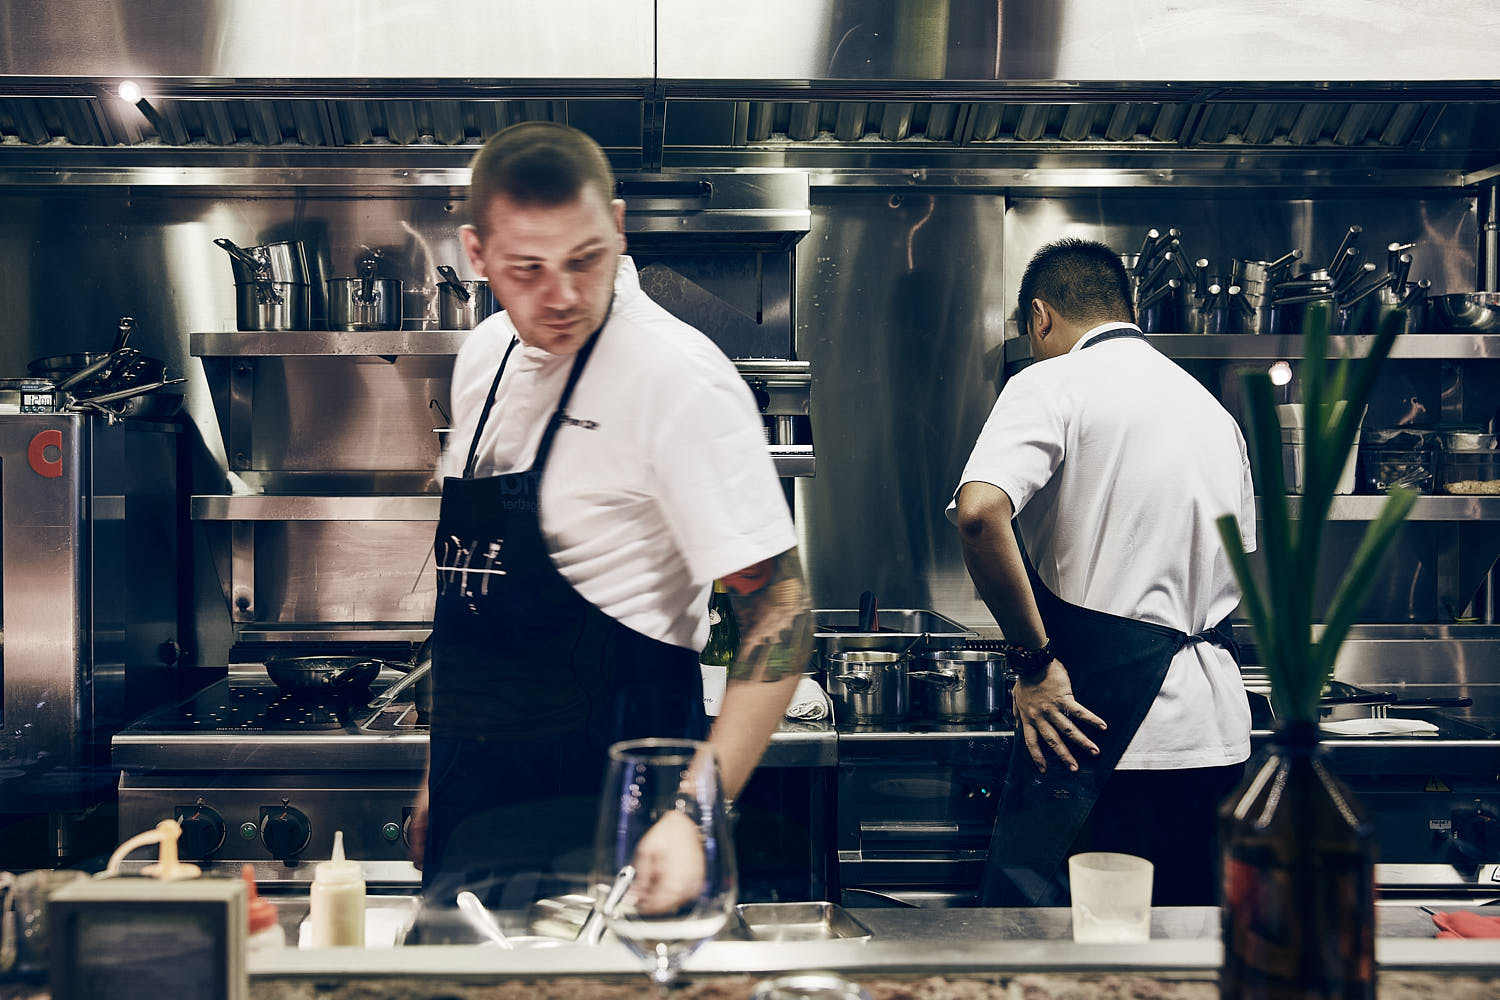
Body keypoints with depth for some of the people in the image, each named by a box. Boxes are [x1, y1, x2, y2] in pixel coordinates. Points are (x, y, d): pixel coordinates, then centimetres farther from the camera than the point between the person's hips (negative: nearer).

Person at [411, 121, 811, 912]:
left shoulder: (677, 379, -17)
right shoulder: (484, 356, 7)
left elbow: (779, 611, -19)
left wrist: (695, 816, -29)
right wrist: (441, 771, 17)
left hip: (598, 800, -7)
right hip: (477, 793, 7)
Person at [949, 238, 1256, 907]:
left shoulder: (1052, 384, -3)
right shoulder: (1212, 408, 19)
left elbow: (979, 511, -23)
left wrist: (1032, 658, -16)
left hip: (1101, 716, -7)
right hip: (1217, 731, 7)